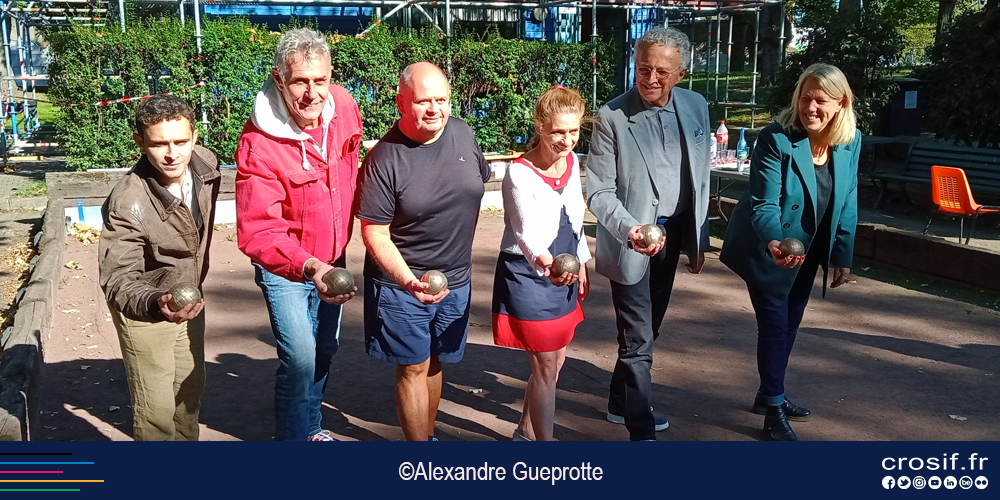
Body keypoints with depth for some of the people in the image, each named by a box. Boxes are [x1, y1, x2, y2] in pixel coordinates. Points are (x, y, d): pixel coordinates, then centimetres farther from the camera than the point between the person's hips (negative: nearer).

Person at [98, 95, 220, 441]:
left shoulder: (206, 164, -14)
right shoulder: (127, 203, -32)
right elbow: (118, 280, -30)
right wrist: (156, 304, -50)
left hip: (190, 300, 7)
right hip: (143, 309, -6)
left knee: (190, 391, 22)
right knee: (156, 408, -2)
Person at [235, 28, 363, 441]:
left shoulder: (344, 105, -14)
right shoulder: (259, 145, -30)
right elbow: (257, 233, -34)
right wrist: (310, 268, -50)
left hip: (332, 258, 6)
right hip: (284, 266, -5)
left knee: (325, 348, 19)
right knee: (300, 357, -13)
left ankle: (311, 426, 42)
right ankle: (292, 437, 11)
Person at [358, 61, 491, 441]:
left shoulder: (463, 133, -3)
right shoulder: (385, 158, -18)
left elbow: (479, 182, 15)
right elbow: (374, 233, -16)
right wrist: (409, 281, -28)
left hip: (456, 279, 5)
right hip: (402, 282, -4)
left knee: (434, 364, 17)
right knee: (414, 368, 3)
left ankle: (428, 435, 35)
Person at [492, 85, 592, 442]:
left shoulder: (572, 162, 1)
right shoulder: (520, 174, -21)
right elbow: (528, 234, -32)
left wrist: (581, 265, 18)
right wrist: (544, 263, -51)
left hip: (564, 275, 8)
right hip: (528, 276, -7)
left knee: (554, 361, 17)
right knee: (546, 367, -1)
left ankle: (527, 432, 37)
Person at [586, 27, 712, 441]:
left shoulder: (695, 107, 1)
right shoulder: (612, 116, -15)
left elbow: (701, 178, 9)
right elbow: (599, 190, -15)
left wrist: (698, 237, 11)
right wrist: (630, 229, -32)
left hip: (673, 236, 6)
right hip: (631, 242, -6)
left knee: (646, 330, 18)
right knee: (638, 340, -1)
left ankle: (621, 403, 38)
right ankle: (641, 430, 12)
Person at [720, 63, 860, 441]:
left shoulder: (850, 142, -7)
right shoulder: (776, 139, -24)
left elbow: (847, 203, 2)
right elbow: (764, 204, -27)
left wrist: (843, 256, 3)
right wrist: (773, 242, -45)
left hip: (808, 250, 6)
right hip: (769, 250, -6)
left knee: (790, 323, 19)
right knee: (774, 325, -3)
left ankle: (771, 395, 38)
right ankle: (773, 413, 12)